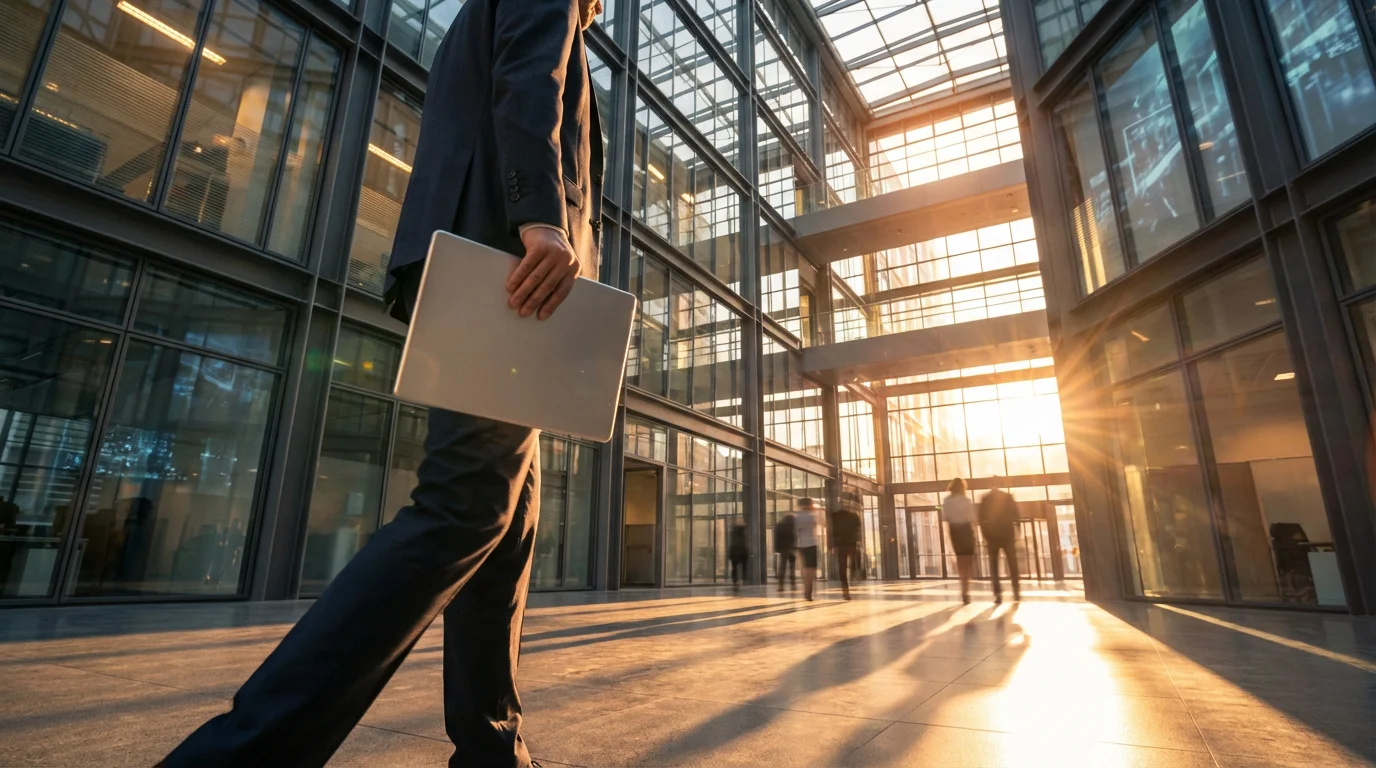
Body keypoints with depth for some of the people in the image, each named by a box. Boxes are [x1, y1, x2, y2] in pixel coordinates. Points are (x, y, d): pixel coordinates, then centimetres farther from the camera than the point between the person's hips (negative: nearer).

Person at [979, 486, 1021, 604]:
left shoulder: (985, 499, 3)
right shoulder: (1007, 496, 2)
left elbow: (981, 519, -1)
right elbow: (1015, 515, -2)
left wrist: (985, 536, 4)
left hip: (991, 535, 0)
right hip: (1007, 533, 0)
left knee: (993, 564, 4)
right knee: (1012, 563, 11)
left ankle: (998, 594, -3)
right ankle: (1016, 592, 12)